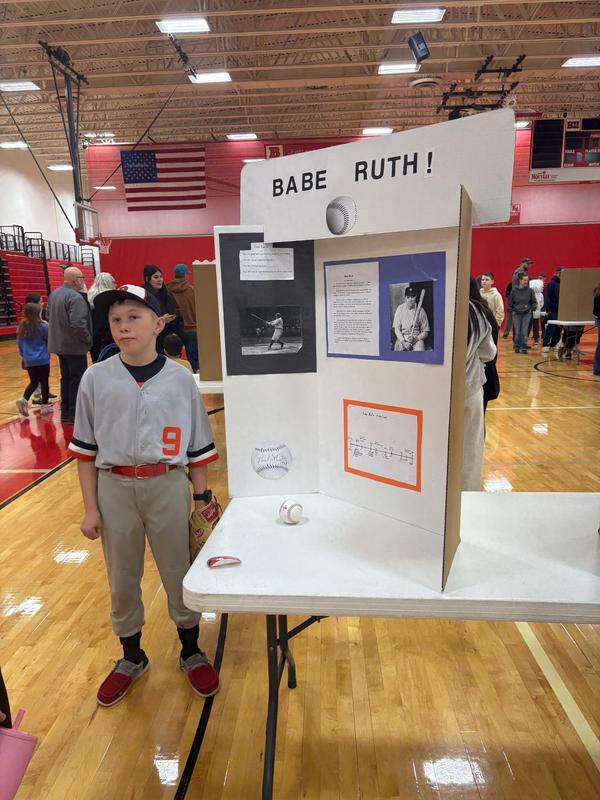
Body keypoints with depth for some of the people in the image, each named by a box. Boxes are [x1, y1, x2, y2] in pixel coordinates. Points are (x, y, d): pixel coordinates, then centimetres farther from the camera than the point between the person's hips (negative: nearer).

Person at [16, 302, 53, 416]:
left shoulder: (22, 327, 2)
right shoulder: (43, 326, -13)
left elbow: (19, 343, 9)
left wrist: (23, 356, 22)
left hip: (29, 360, 5)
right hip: (42, 359, -4)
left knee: (33, 382, 16)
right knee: (44, 382, 6)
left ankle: (24, 399, -5)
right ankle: (44, 405, 12)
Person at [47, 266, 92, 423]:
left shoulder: (54, 294, 10)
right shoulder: (75, 297, -20)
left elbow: (49, 316, 20)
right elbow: (78, 324, -27)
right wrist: (88, 339, -14)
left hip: (59, 344, 9)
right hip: (74, 346, -9)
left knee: (66, 378, 17)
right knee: (77, 379, 0)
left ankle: (65, 412, 24)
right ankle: (74, 414, 5)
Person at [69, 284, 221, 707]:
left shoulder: (180, 379, -6)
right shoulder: (96, 378, -4)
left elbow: (198, 445, 1)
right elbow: (86, 448, 1)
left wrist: (203, 496, 3)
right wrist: (90, 508, 1)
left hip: (167, 486, -1)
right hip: (114, 487, 2)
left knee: (179, 574, 12)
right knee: (122, 580, 17)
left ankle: (192, 654, 37)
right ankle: (131, 658, 42)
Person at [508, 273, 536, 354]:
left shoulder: (530, 290, -1)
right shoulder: (514, 290, -3)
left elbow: (534, 302, 10)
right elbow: (510, 302, 6)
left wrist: (531, 309, 0)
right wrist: (512, 311, 0)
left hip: (527, 314, 0)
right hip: (516, 314, 0)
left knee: (524, 332, 0)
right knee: (517, 332, 4)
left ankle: (524, 348, 7)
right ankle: (517, 347, 13)